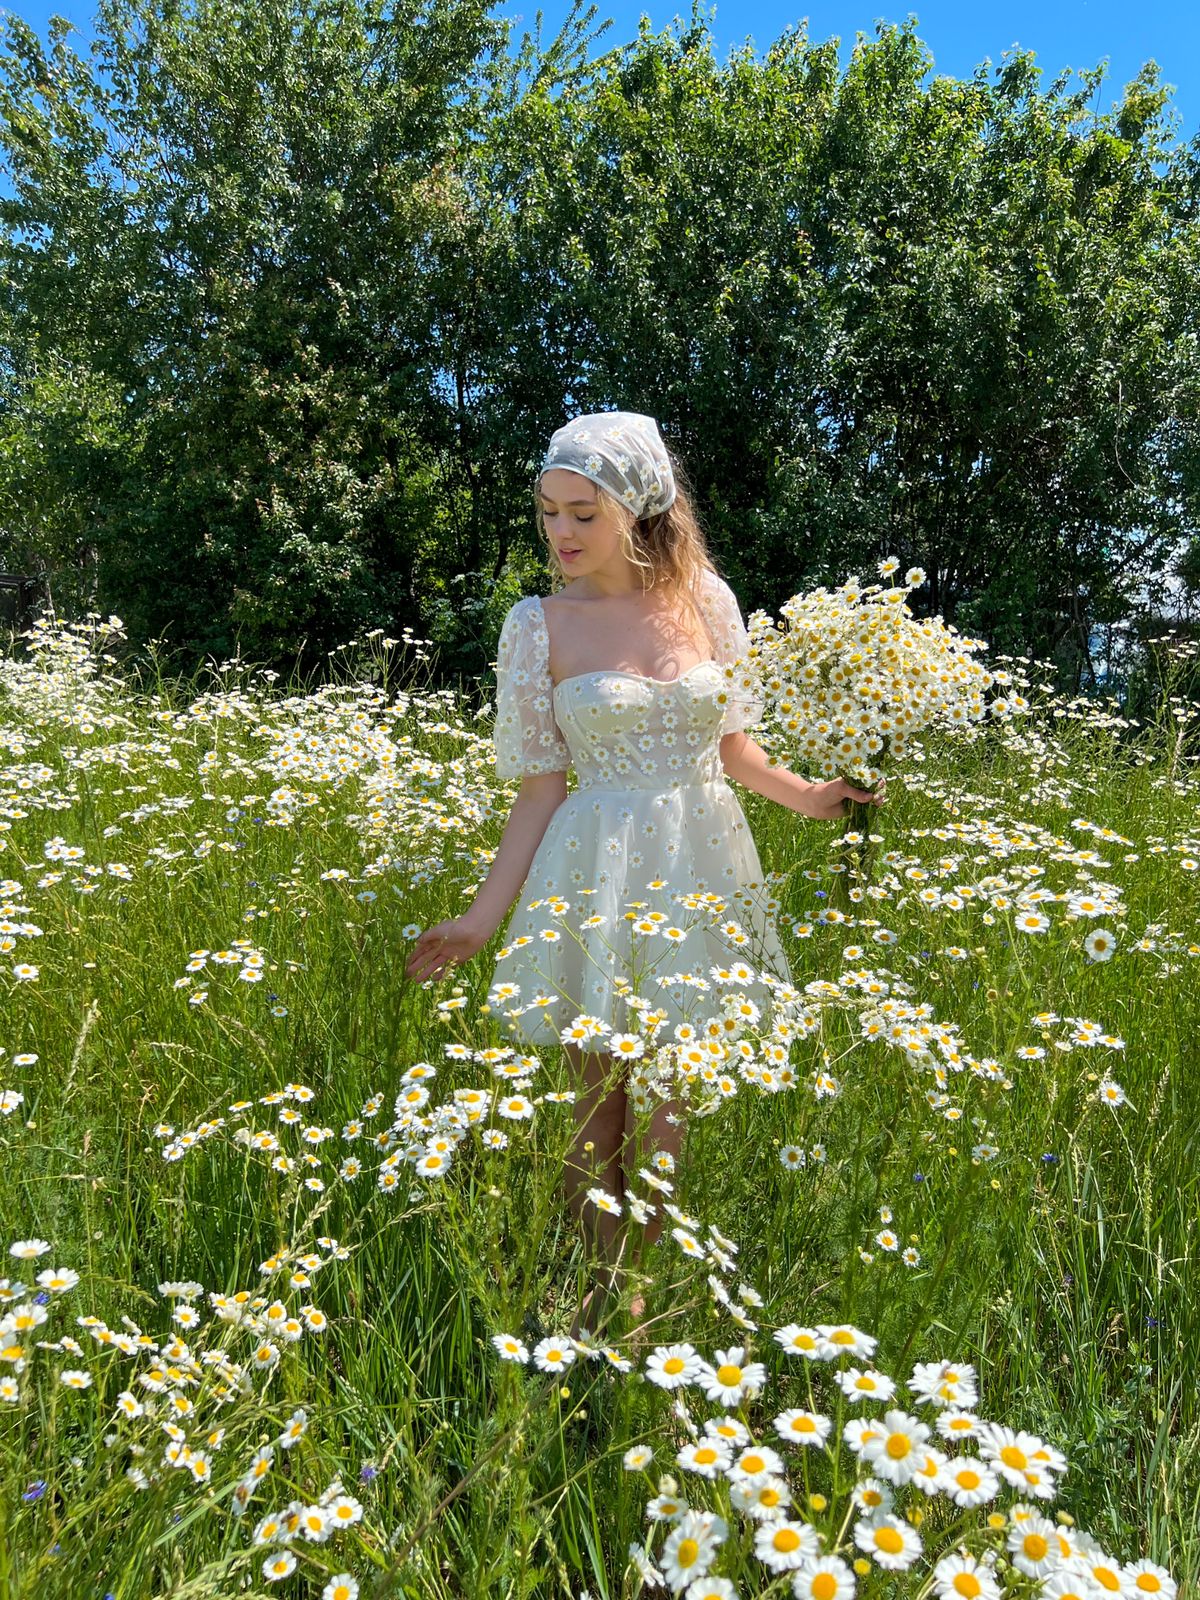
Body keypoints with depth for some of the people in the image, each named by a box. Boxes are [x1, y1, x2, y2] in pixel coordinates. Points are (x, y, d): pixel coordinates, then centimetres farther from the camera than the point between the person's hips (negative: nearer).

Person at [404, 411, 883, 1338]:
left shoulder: (706, 599, 2)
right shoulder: (540, 626, -3)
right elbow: (541, 793, -2)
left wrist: (810, 797, 0)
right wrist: (484, 916, -6)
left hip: (701, 872, 2)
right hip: (599, 880, -2)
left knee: (674, 1108, 7)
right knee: (601, 1105, 8)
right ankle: (608, 1296, 29)